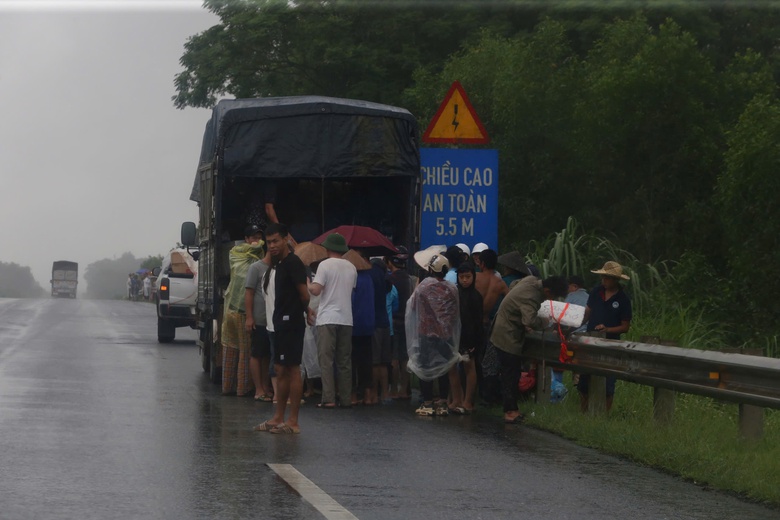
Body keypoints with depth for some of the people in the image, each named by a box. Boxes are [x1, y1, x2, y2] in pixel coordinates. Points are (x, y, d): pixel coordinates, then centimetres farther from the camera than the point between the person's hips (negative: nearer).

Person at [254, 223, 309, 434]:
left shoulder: (293, 263, -14)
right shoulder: (279, 264, 16)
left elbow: (304, 294, -17)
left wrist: (304, 310, 0)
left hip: (291, 322, -10)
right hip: (281, 322, 10)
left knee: (292, 369, -8)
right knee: (281, 369, 12)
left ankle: (293, 422, -6)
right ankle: (278, 418, 18)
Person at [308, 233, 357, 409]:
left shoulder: (325, 265, -7)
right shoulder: (351, 268, 10)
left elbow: (316, 290, -13)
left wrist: (307, 283, 6)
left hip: (327, 318, -5)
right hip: (346, 319, 5)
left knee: (326, 360, -4)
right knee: (344, 361, 10)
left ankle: (328, 398, -11)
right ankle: (346, 399, 9)